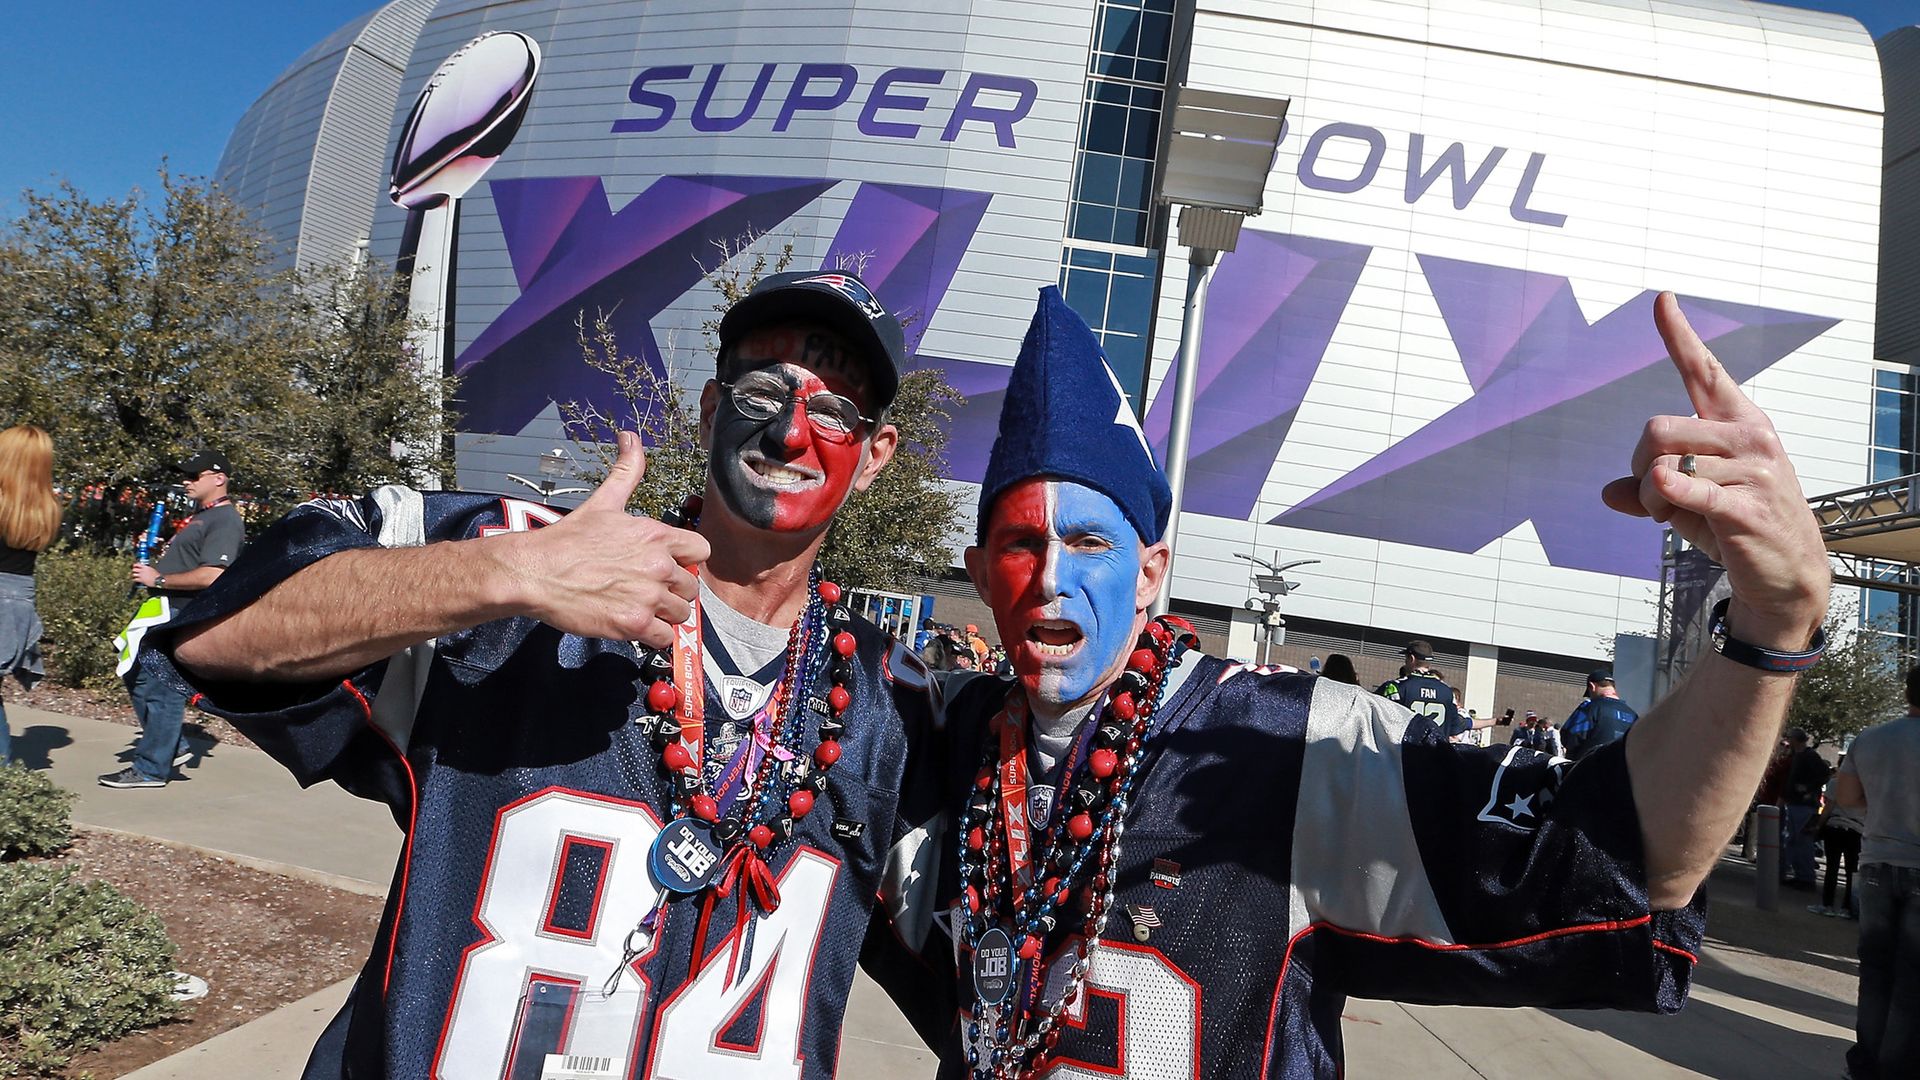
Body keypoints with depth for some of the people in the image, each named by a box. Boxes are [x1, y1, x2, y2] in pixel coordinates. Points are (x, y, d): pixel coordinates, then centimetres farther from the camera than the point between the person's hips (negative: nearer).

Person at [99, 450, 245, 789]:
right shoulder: (201, 516, 19)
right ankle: (172, 748, 24)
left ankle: (151, 769, 5)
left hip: (185, 617, -11)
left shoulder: (225, 520, -15)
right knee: (137, 678, 17)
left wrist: (159, 579, -17)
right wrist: (159, 554, 12)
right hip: (168, 612, 11)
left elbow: (211, 575, -25)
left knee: (164, 689, -4)